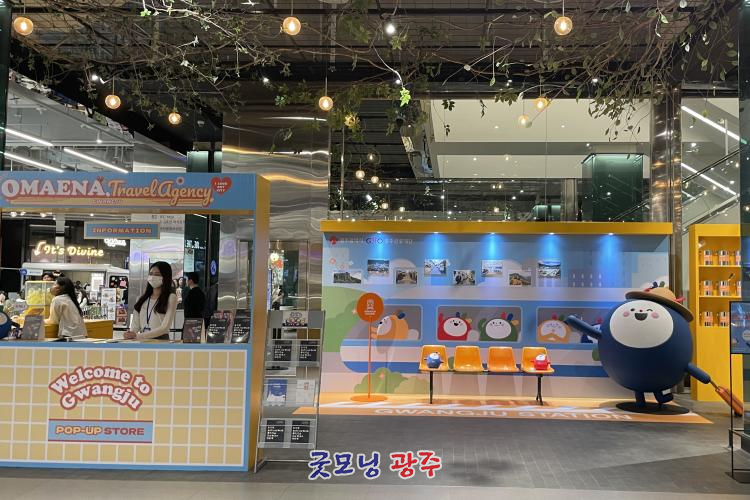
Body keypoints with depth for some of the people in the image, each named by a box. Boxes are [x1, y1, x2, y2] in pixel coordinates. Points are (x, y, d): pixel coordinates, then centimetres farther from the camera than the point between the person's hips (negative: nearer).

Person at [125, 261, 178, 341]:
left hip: (161, 340, -4)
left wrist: (138, 336, -15)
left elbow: (165, 327, -7)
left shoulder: (171, 298, 1)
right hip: (142, 341, 4)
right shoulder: (142, 298, 16)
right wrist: (131, 334, -10)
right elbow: (135, 324, 12)